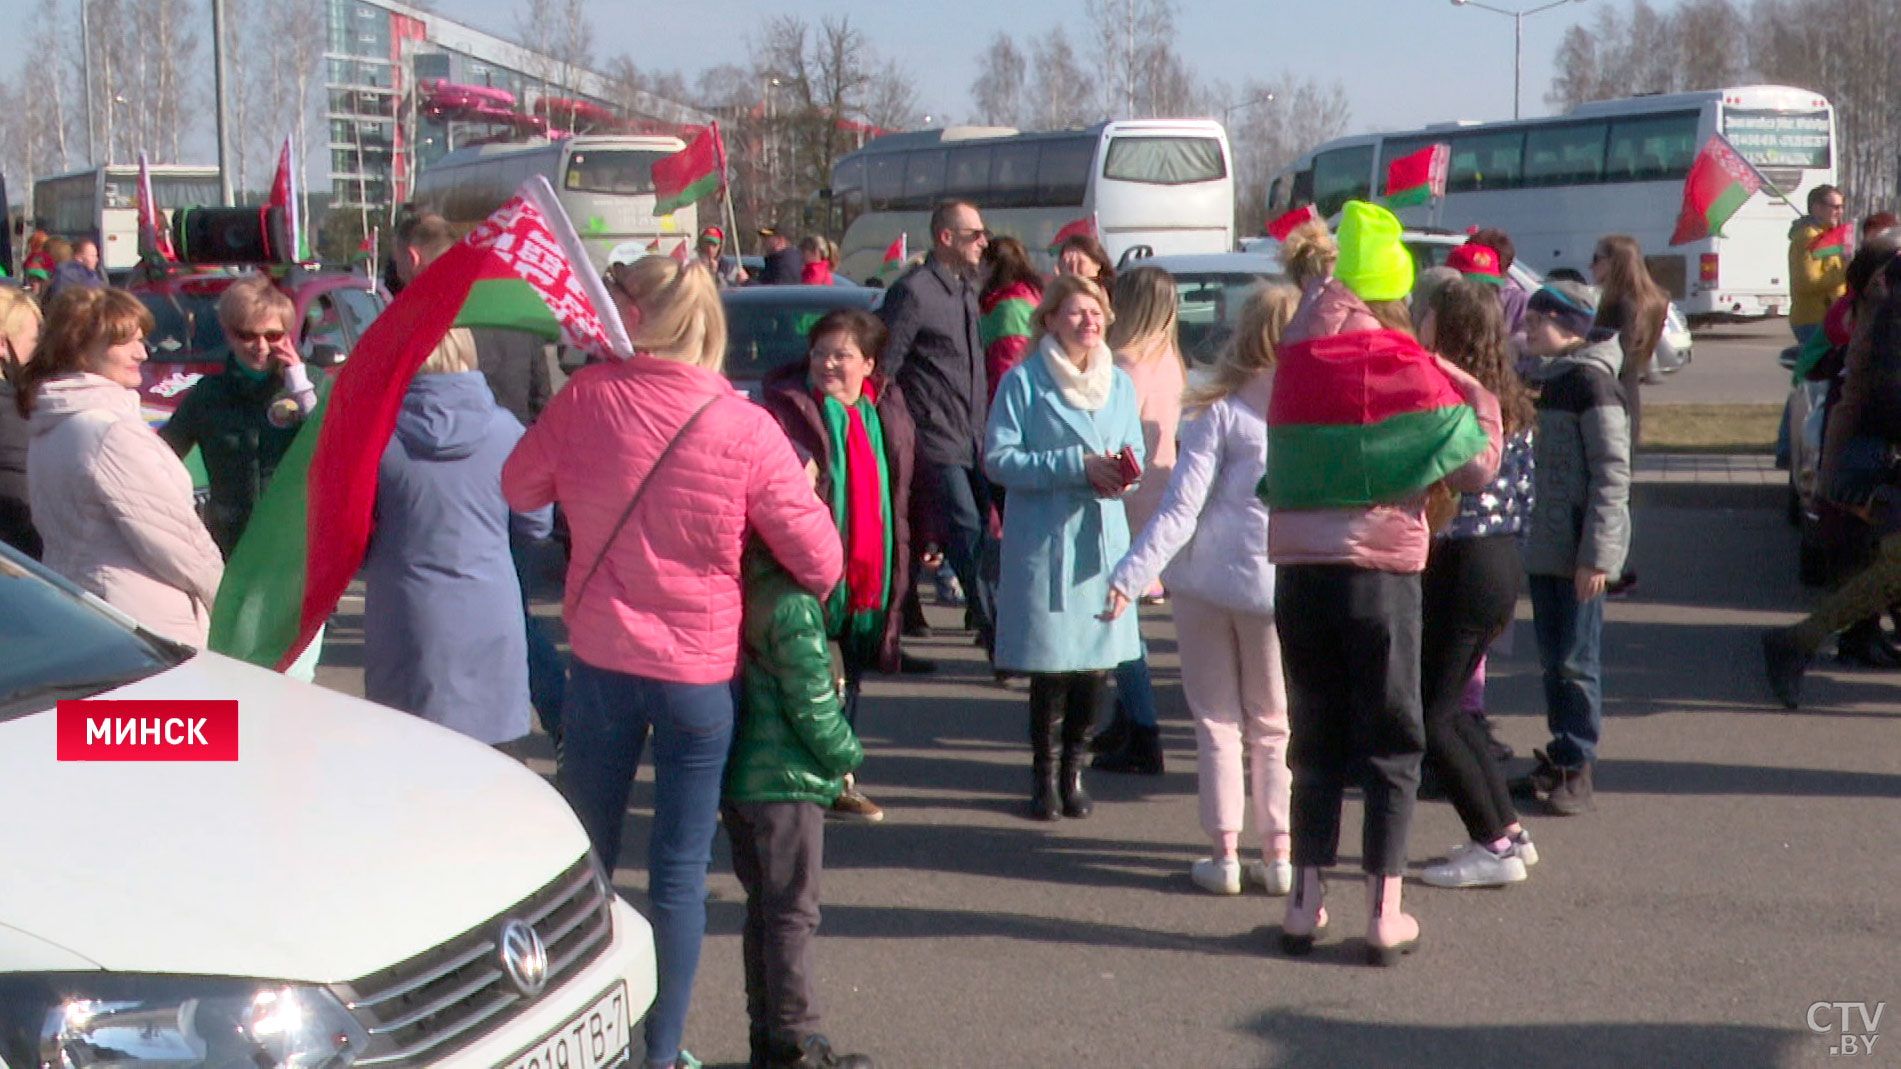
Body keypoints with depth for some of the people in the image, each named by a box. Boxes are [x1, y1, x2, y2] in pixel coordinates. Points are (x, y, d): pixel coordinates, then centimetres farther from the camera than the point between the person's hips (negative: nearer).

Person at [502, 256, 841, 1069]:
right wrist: (816, 587, 11)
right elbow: (819, 556, -10)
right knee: (679, 872, 8)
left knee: (584, 855, 18)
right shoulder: (745, 429, -14)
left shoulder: (586, 398, -9)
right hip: (700, 673, -2)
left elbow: (520, 489, 6)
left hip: (601, 660, 2)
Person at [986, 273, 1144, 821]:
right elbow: (998, 458, -11)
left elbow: (1133, 451, 16)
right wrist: (1078, 466, -17)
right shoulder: (1023, 382, -5)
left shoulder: (1120, 384, 12)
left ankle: (1072, 766, 23)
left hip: (1103, 537, 4)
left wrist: (1122, 472, -9)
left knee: (1096, 660, 5)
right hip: (1043, 539, -4)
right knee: (1049, 662, -2)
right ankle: (1044, 771, 15)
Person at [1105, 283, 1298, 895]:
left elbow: (1181, 508, -14)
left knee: (1217, 721, 9)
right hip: (1283, 585, 2)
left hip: (1209, 577, -2)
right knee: (1273, 724, 14)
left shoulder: (1222, 413, -8)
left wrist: (1132, 574, -14)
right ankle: (1279, 852, 13)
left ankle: (1225, 852, 7)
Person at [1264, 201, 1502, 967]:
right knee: (1390, 747, 7)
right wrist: (1481, 401, 11)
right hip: (1379, 572, -3)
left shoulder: (1299, 359, 3)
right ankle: (1384, 915, 6)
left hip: (1296, 569, 3)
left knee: (1315, 739, 15)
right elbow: (1476, 467, -3)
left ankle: (1305, 903, 15)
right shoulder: (1408, 372, -5)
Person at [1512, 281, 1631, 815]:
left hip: (1579, 549, -8)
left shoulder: (1591, 382, -13)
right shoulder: (1543, 379, 13)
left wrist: (1596, 552, -20)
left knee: (1575, 659, -3)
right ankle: (1560, 760, 22)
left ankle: (1576, 770, 4)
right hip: (1543, 544, 8)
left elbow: (1613, 472, -17)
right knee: (1552, 656, 13)